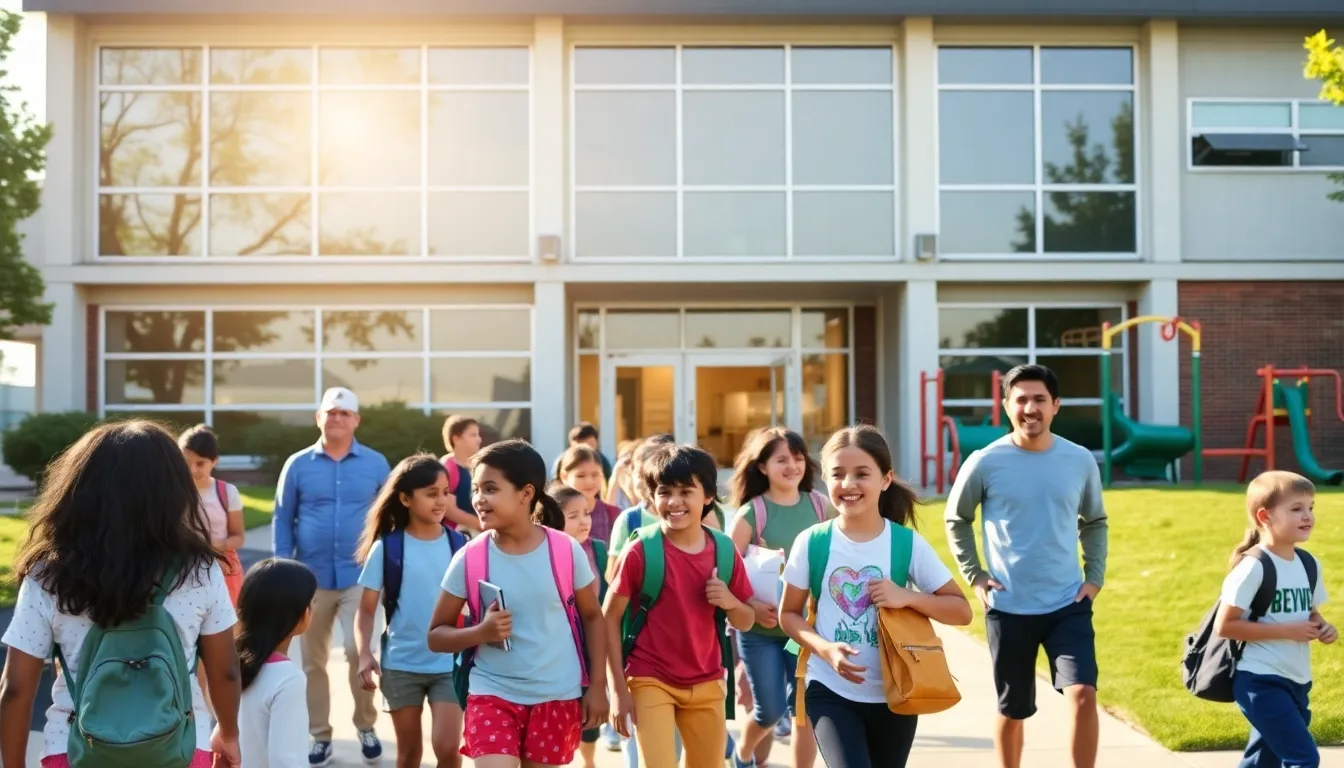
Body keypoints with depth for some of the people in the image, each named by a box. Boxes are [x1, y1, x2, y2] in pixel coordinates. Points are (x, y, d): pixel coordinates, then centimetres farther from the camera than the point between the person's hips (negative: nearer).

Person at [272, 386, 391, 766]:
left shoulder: (376, 464, 1)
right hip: (311, 578, 2)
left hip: (359, 576, -2)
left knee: (359, 653, -10)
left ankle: (366, 727, 11)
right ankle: (320, 735, 21)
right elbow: (283, 520, 4)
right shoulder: (298, 464, 1)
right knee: (312, 661, 9)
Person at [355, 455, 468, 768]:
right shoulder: (387, 548, -6)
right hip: (401, 664, 0)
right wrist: (364, 654, -17)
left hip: (449, 664, 0)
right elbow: (367, 610, -3)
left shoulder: (459, 544, -2)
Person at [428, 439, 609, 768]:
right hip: (492, 694, -1)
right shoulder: (469, 558, -7)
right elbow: (436, 636, 0)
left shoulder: (566, 551, -8)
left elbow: (592, 617, 6)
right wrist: (481, 632, -19)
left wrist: (597, 686, 3)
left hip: (557, 697, 1)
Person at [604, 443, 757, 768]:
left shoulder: (725, 551, -2)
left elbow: (746, 622, 8)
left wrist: (730, 602, -15)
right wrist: (619, 689, -9)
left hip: (707, 684, 4)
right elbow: (610, 618, -8)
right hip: (651, 681, -4)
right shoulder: (640, 551, -12)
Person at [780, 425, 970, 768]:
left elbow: (962, 610, -2)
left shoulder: (908, 544, -7)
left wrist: (907, 597, -18)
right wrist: (825, 649, -17)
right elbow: (789, 613, 2)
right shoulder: (811, 543, -7)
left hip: (894, 695, 2)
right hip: (830, 692, -2)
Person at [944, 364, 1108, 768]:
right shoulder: (985, 463, -8)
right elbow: (956, 520, 8)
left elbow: (1094, 522, 16)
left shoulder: (1080, 461, -1)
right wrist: (974, 576, 1)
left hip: (1069, 604, 1)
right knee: (1012, 709, 10)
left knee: (1083, 694, -15)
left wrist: (1094, 576, 7)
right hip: (1008, 609, -1)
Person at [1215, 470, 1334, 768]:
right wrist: (1287, 631, -20)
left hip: (1296, 682, 8)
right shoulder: (1253, 566, -17)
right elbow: (1225, 625, -19)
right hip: (1261, 682, -8)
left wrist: (1322, 627, -1)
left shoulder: (1308, 564, 7)